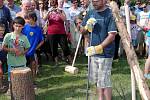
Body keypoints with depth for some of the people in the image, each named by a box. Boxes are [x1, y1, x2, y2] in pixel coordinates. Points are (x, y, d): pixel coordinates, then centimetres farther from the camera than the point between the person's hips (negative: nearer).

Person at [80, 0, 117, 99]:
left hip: (105, 53, -7)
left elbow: (112, 35, -16)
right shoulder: (90, 13, 7)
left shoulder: (110, 14, -12)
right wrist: (87, 27, -10)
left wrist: (99, 48, -23)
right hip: (93, 51, 7)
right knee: (97, 80, 18)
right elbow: (82, 31, 13)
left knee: (104, 81, -2)